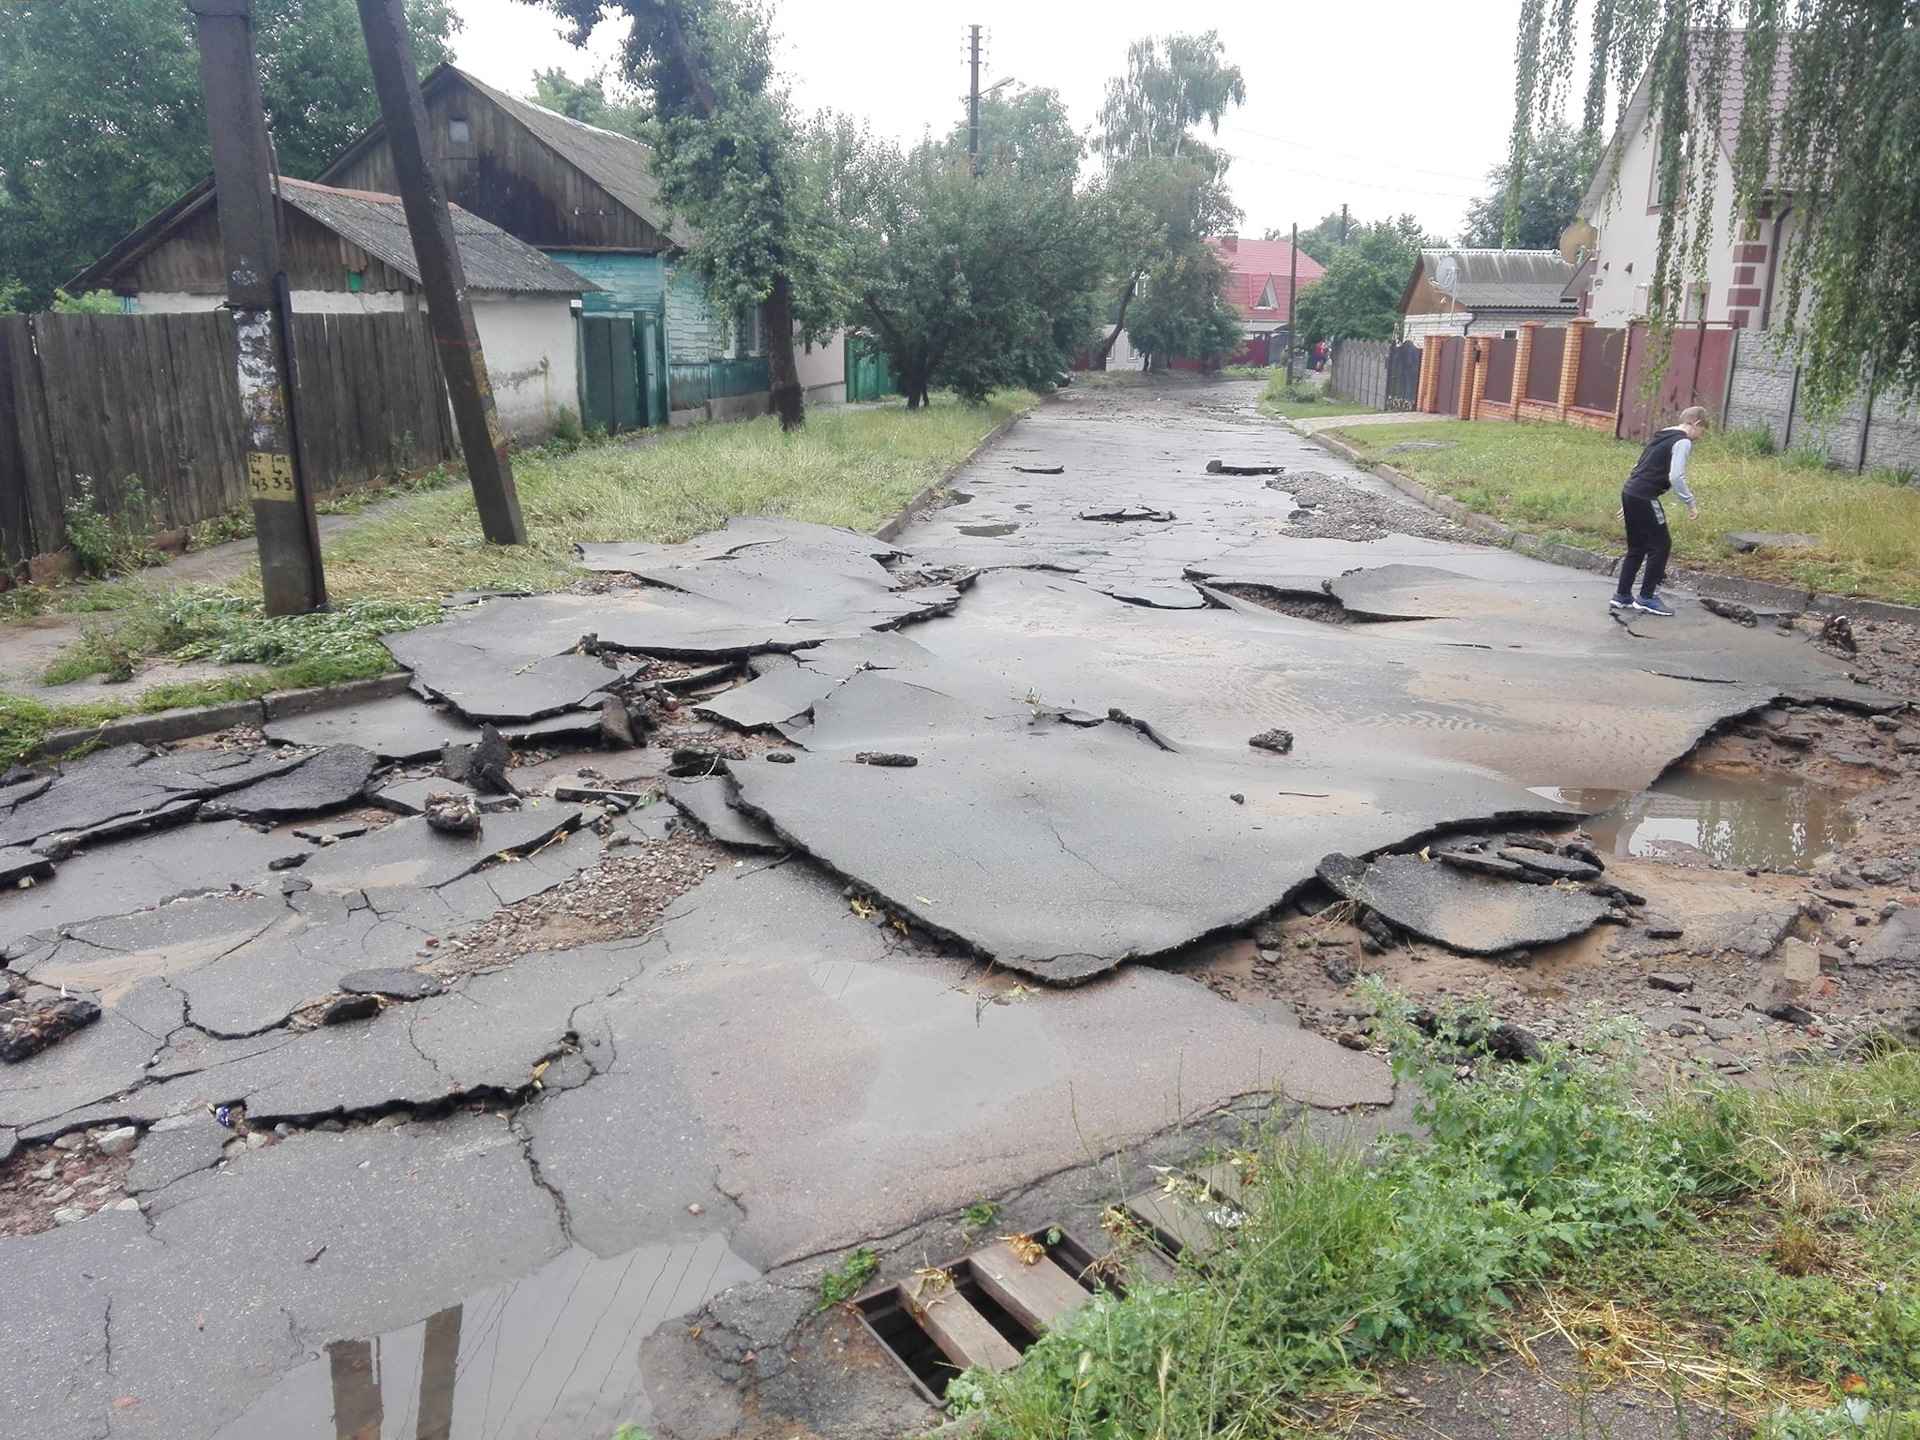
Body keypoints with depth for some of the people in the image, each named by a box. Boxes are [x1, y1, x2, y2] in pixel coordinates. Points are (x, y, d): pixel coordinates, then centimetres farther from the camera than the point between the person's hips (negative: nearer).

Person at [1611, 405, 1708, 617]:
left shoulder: (1663, 436, 21)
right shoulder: (1683, 442, -6)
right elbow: (1676, 477, -16)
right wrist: (1690, 503, -7)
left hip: (1629, 491, 9)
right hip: (1644, 498, -9)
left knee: (1636, 548, 16)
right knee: (1661, 546, 1)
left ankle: (1622, 596, 18)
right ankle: (1646, 598, 4)